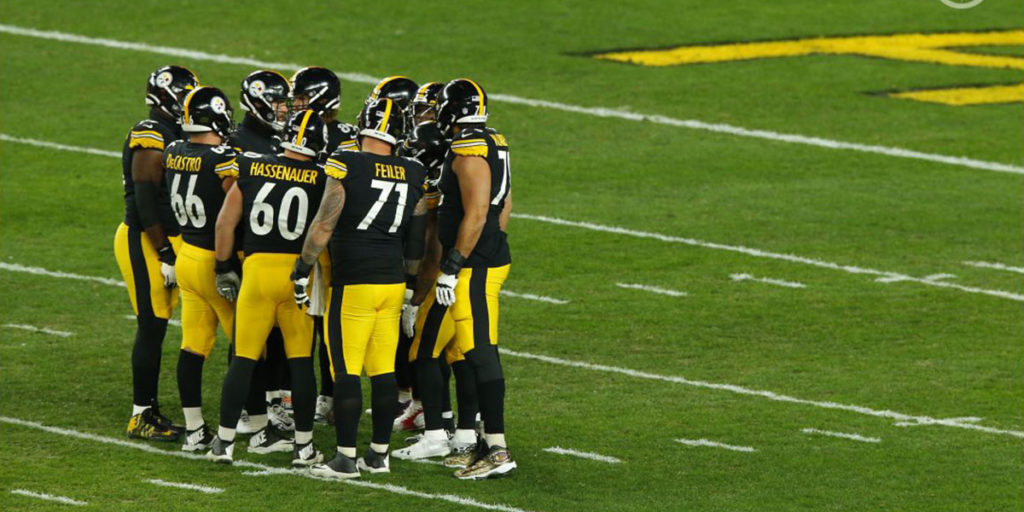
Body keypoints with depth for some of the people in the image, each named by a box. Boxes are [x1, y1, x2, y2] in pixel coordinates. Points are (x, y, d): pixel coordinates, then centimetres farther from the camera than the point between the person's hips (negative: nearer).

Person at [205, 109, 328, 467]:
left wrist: (224, 269, 17)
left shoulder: (252, 170, 2)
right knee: (301, 362, 8)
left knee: (243, 360, 8)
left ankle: (224, 442, 10)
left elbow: (225, 223, 6)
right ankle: (304, 447, 13)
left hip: (257, 267, 1)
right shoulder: (322, 179, -4)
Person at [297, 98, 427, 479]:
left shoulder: (346, 166, -12)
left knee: (346, 371, -1)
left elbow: (324, 225, -11)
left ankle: (346, 458, 0)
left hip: (353, 283, -5)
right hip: (393, 280, 5)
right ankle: (379, 453, 17)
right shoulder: (414, 175, 4)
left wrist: (304, 268, -1)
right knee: (384, 370, 11)